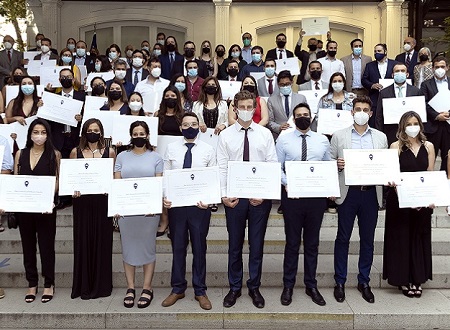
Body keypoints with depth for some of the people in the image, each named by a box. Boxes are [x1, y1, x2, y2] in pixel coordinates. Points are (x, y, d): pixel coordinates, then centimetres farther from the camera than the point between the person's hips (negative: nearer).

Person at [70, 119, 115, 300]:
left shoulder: (109, 152, 5)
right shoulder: (76, 152, 7)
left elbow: (114, 177, 6)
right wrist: (73, 189, -10)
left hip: (102, 201, 0)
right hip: (82, 201, 1)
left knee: (102, 240, 3)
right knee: (82, 241, 4)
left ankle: (101, 285, 16)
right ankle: (83, 286, 16)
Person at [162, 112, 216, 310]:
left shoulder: (208, 150, 1)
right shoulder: (171, 148, 4)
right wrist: (164, 197, -10)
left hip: (200, 205, -1)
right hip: (175, 204, 1)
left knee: (199, 248, 9)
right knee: (178, 247, 12)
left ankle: (200, 291, 24)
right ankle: (177, 289, 27)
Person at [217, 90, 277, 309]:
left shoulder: (265, 134, 3)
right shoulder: (225, 135, 2)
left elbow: (273, 166, -1)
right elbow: (222, 168, -2)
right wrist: (223, 195, -12)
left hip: (260, 197, 0)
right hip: (234, 197, 0)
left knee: (257, 244, 10)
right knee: (235, 244, 11)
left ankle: (254, 288, 26)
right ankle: (234, 288, 27)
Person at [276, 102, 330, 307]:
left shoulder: (322, 140, 9)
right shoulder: (284, 140, 2)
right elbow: (277, 167, -2)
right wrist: (286, 184, -18)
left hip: (317, 196, 2)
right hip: (291, 195, -2)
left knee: (312, 242, 12)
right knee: (292, 242, 7)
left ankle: (311, 286, 26)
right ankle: (288, 286, 21)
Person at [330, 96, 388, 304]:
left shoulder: (381, 137, 10)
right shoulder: (339, 136, 5)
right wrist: (337, 164, -16)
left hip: (370, 193, 2)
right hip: (348, 192, -2)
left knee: (368, 239, 10)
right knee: (343, 238, 5)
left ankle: (364, 282, 24)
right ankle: (340, 282, 18)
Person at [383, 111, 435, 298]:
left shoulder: (428, 147, 6)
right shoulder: (396, 146, -3)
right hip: (400, 199, -3)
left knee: (419, 238, 9)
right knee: (401, 238, 3)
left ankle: (417, 279, 21)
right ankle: (403, 280, 15)